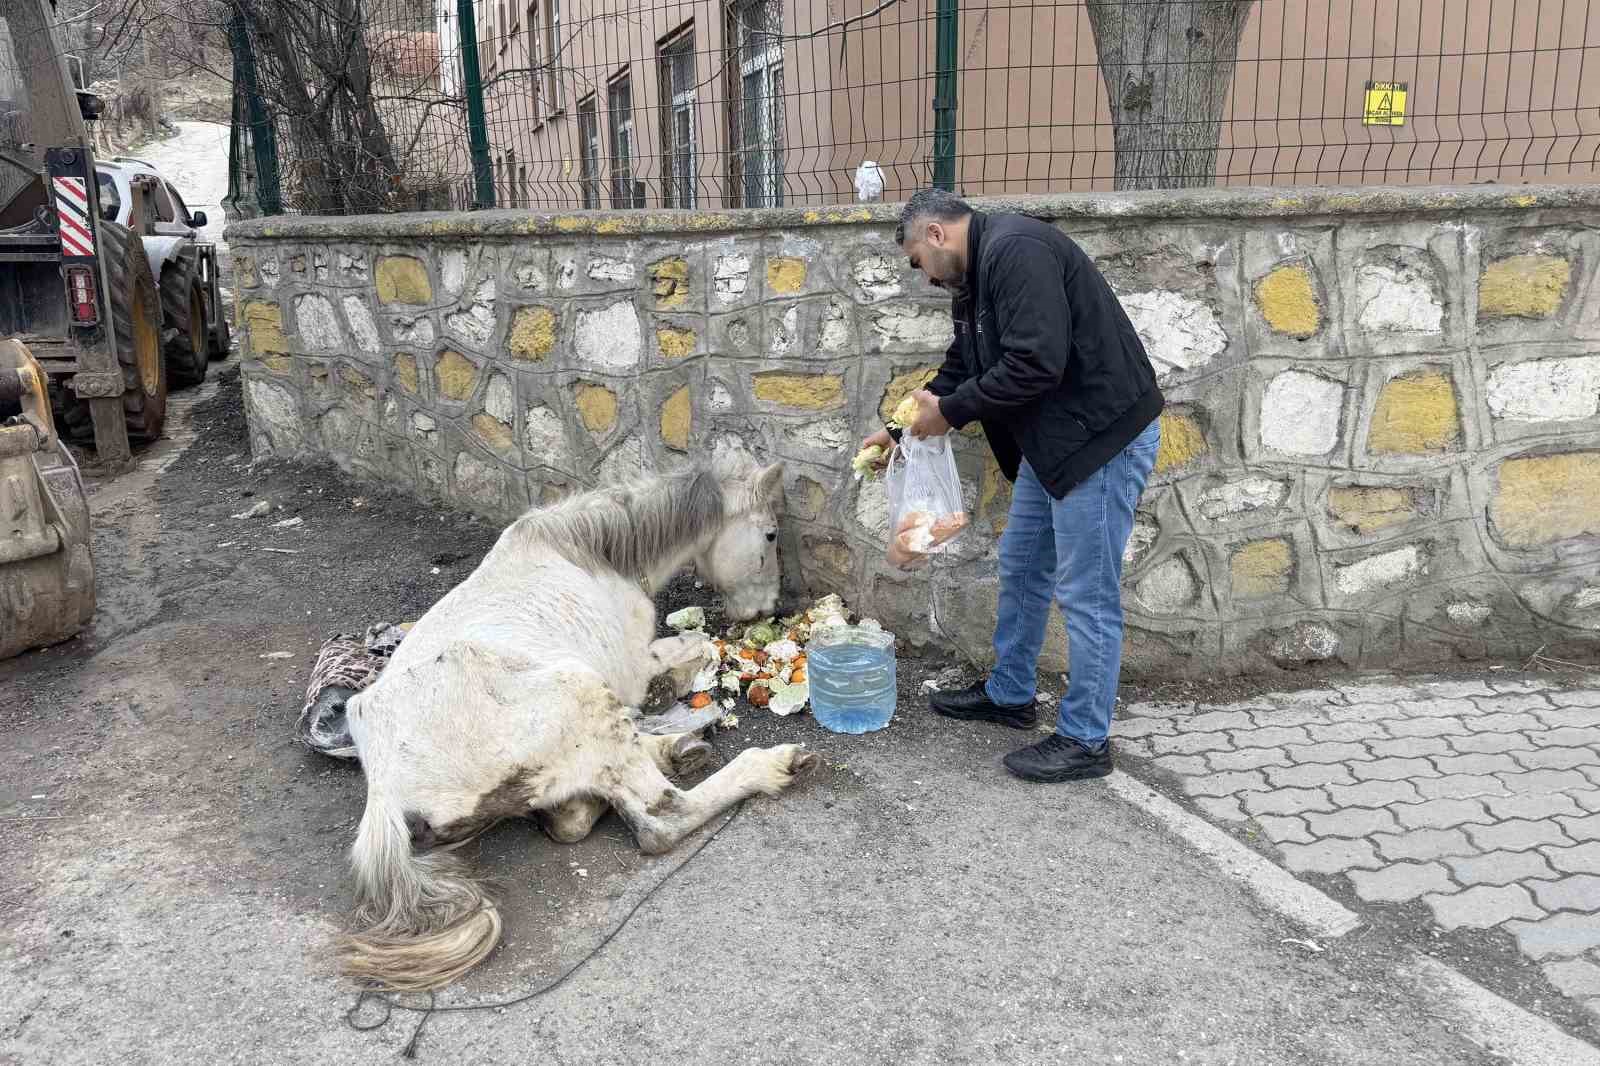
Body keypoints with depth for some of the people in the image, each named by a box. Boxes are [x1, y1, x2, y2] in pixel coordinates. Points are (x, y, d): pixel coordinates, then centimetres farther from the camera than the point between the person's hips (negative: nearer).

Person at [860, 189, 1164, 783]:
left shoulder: (1015, 249, -19)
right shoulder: (976, 278, 14)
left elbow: (1035, 363, -27)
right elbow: (960, 372, 22)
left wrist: (950, 410, -16)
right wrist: (900, 428, 18)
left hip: (1102, 436, -11)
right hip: (1052, 439, 11)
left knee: (1086, 593, -2)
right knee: (1021, 569, 20)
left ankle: (1085, 741, 12)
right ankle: (1009, 695, 36)